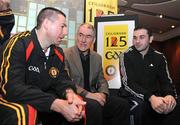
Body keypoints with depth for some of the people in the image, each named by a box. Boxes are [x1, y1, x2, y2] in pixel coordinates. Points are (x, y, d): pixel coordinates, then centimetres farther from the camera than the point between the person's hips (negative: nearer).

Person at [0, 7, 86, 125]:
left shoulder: (58, 53, 1)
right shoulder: (18, 45, -23)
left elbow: (62, 80, 1)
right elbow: (11, 88, -32)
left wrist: (70, 93, -26)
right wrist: (59, 105, -38)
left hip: (42, 100, 7)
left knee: (78, 105, -6)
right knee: (25, 113, -37)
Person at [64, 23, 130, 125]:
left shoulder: (97, 57, 13)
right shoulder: (65, 54, -6)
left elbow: (102, 81, 14)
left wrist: (103, 93, -9)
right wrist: (87, 94, -25)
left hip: (93, 96, 6)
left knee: (123, 104, -11)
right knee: (95, 106, -34)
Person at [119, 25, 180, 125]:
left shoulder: (159, 57, 7)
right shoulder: (126, 56, -4)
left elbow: (166, 81, 2)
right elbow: (128, 83, -15)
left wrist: (170, 95, -25)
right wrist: (150, 97, -31)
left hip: (154, 96, 3)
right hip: (133, 96, -3)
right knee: (141, 107, -36)